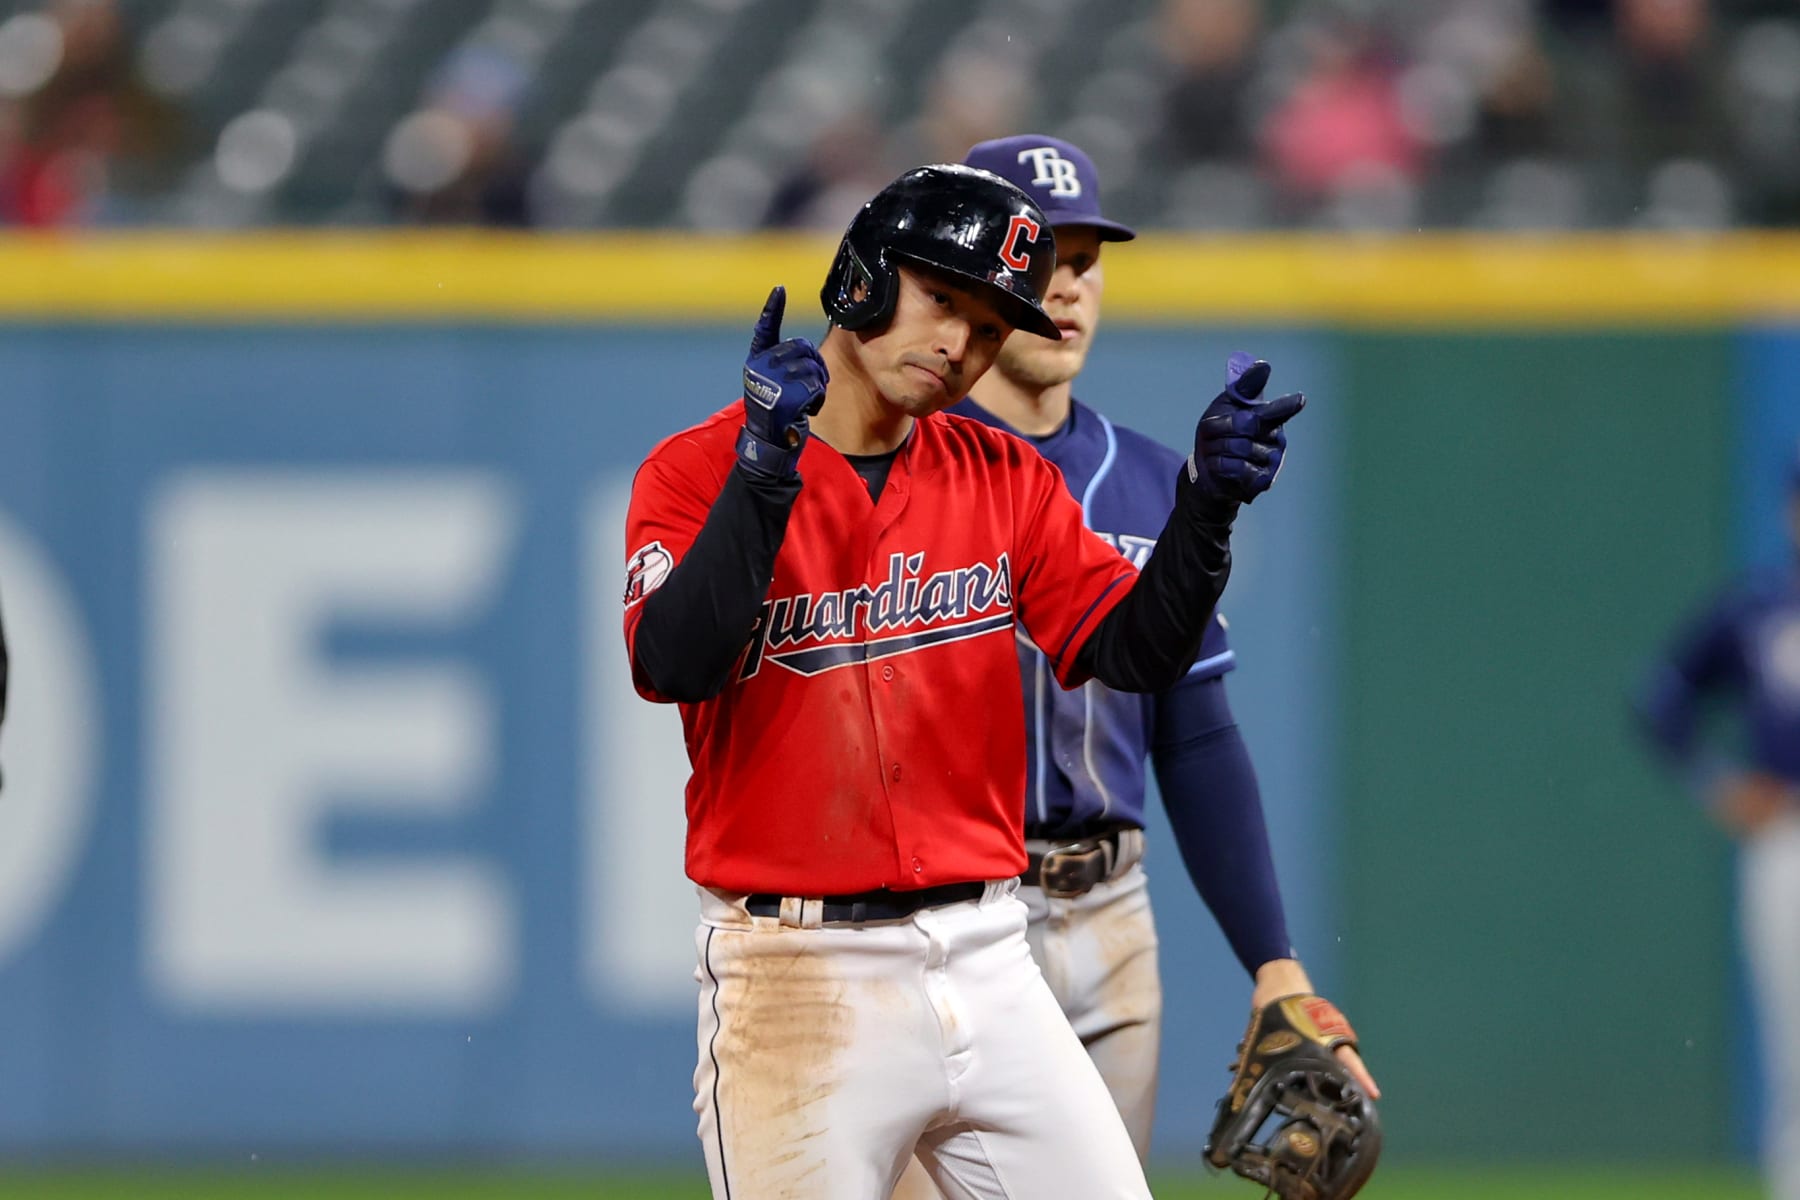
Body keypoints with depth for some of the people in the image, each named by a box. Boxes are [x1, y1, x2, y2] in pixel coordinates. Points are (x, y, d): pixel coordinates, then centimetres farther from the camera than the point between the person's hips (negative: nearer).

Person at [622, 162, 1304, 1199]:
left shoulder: (1006, 481, 11)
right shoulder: (698, 472, -3)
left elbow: (1137, 651, 2)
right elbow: (673, 665, -20)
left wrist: (1207, 501, -14)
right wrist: (765, 468, -27)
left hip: (988, 966, 4)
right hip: (798, 984, -4)